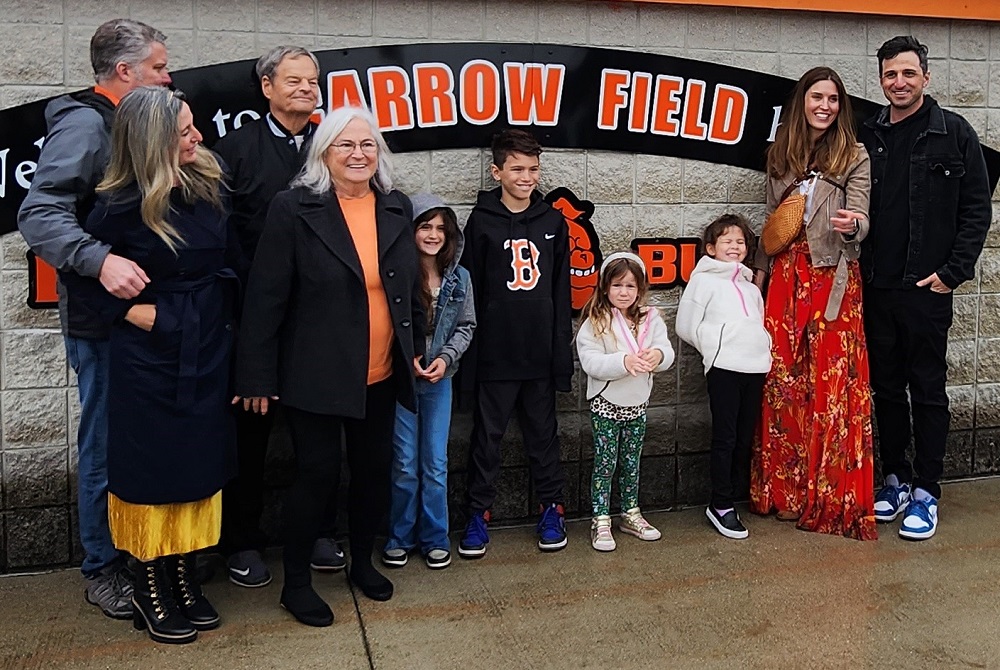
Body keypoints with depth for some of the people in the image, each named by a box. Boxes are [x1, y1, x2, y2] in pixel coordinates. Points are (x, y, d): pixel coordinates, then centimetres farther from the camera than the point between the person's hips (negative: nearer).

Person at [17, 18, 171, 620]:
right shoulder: (84, 125, -14)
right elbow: (39, 213, -24)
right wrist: (99, 260, -37)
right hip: (102, 320, -8)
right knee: (107, 445, 3)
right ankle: (103, 570, 19)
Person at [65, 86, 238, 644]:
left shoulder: (211, 184, 0)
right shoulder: (122, 206, -13)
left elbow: (232, 259, 9)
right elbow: (76, 269, -3)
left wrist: (224, 318, 4)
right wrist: (126, 309, -11)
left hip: (207, 351, 5)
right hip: (151, 355, -5)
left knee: (200, 467, 13)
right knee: (152, 470, 7)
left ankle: (184, 578, 29)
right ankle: (150, 591, 23)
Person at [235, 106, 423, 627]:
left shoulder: (396, 208, 5)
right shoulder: (293, 209, -10)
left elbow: (411, 287, 14)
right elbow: (265, 297, -11)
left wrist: (416, 348, 12)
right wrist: (257, 377, -12)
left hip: (381, 376, 5)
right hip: (316, 376, -5)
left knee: (374, 470, 14)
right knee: (316, 473, 2)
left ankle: (362, 561, 36)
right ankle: (296, 582, 21)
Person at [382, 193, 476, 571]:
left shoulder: (459, 278, 1)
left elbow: (466, 326, 6)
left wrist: (445, 358, -9)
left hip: (439, 379, 3)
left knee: (436, 464, 8)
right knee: (404, 464, 4)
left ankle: (434, 538, 21)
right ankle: (400, 538, 20)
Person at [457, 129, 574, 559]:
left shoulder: (553, 221, 7)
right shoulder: (481, 221, -1)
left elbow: (561, 290, 7)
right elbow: (470, 290, -3)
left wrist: (561, 346, 3)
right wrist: (473, 349, -6)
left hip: (540, 352, 2)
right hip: (495, 353, -2)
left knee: (542, 433, 13)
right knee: (487, 435, 8)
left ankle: (551, 506, 25)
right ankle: (479, 512, 19)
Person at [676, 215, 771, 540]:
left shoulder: (750, 286, 23)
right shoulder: (703, 281, 4)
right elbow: (687, 327, 1)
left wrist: (764, 346, 11)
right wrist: (715, 348, 0)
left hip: (755, 367, 6)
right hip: (723, 367, -6)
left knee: (745, 437, 7)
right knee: (725, 438, -4)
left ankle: (732, 497, 18)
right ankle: (721, 506, 4)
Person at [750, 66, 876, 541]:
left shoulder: (854, 157, 1)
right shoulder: (780, 156, 13)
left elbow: (860, 223, -7)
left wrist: (852, 226, -29)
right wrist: (762, 270, 14)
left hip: (833, 279, -3)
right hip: (786, 277, 4)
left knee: (835, 386, -5)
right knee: (782, 383, 4)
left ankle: (837, 499, 3)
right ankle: (783, 490, 15)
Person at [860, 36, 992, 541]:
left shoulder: (954, 133, -1)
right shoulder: (867, 137, 8)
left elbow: (976, 210, -3)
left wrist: (953, 271, -9)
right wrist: (860, 265, -4)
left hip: (927, 288, -3)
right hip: (876, 288, 4)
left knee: (927, 391, 4)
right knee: (886, 389, 11)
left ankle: (927, 491, 14)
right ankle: (896, 480, 25)